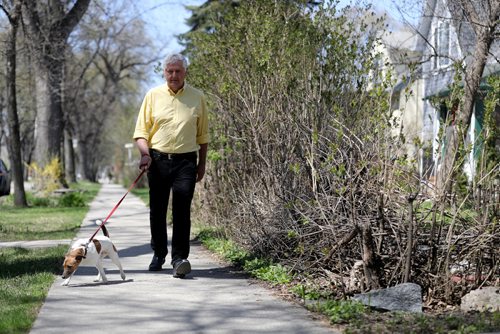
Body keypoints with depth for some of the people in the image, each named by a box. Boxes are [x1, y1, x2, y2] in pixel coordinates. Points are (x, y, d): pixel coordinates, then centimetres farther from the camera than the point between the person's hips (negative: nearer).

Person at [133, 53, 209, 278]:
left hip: (186, 161, -1)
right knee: (157, 210, 8)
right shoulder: (153, 95, 4)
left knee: (182, 210, -11)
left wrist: (202, 163, 9)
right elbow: (141, 131, 4)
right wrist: (145, 154, -11)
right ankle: (159, 253, 25)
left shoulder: (197, 97, 5)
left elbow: (203, 135, 11)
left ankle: (179, 258, -11)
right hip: (157, 159, 1)